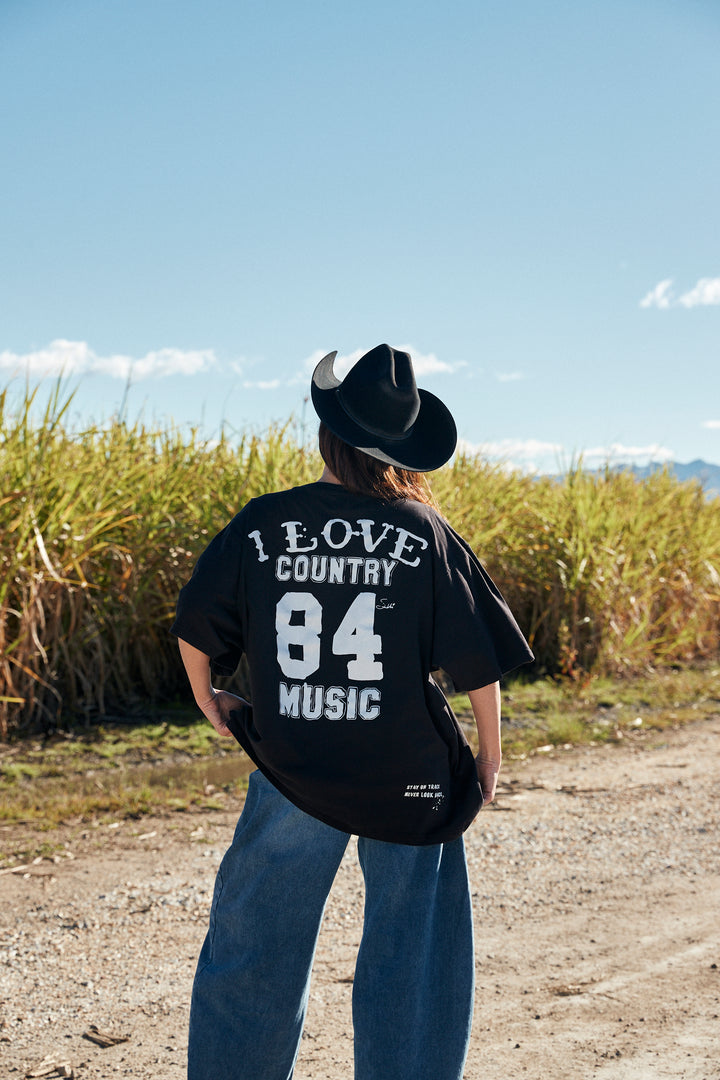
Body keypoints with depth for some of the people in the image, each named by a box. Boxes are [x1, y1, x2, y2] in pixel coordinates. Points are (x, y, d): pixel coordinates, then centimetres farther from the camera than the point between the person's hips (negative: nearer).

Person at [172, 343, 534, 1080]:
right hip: (410, 781, -1)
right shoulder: (425, 534, -6)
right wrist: (490, 754, 9)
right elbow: (478, 657, -4)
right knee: (411, 959, 13)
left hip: (293, 772, 1)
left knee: (254, 948, 14)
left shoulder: (262, 524, -3)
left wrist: (208, 701, 20)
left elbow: (194, 628, 2)